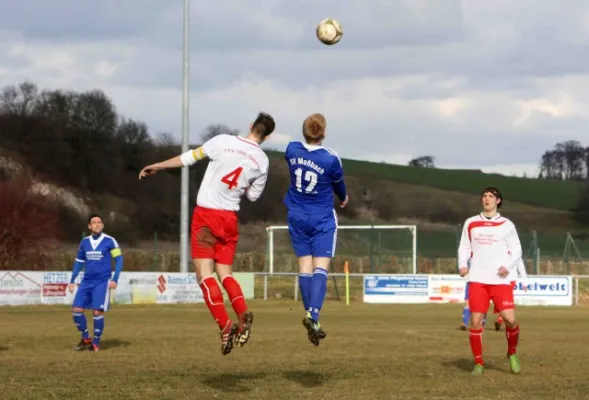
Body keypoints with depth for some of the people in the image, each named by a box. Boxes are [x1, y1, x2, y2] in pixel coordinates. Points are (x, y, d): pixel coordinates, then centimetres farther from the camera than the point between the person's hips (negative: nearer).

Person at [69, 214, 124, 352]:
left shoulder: (110, 241, -5)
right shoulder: (84, 242, 8)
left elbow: (119, 260, -3)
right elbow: (78, 262, 17)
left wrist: (115, 279, -12)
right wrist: (72, 281, 13)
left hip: (102, 282, -4)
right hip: (86, 281, 4)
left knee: (97, 312, -11)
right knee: (76, 310, -4)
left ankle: (96, 343, 7)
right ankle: (85, 339, 15)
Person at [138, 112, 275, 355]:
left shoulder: (223, 142, -9)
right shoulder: (262, 161, 0)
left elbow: (188, 158, -2)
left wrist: (155, 167, 11)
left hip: (206, 215, -3)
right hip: (230, 218, 3)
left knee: (204, 273, -4)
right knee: (225, 273, 13)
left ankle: (225, 324, -19)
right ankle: (243, 313, -13)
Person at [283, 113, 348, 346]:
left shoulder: (291, 150, -8)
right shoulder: (331, 159, -18)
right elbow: (338, 185, 1)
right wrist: (343, 198, 26)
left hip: (297, 217, 4)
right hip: (323, 220, -4)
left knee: (305, 266, 10)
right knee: (321, 267, -6)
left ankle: (310, 315, 11)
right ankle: (313, 314, -24)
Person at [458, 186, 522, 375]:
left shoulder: (506, 225, 5)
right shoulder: (471, 223, 10)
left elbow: (516, 250, 7)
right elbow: (464, 247, 16)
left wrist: (508, 266, -11)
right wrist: (463, 265, -3)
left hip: (500, 280, -1)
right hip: (477, 280, 1)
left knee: (510, 319, -13)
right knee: (475, 321, -5)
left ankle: (512, 353, 14)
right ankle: (478, 363, 8)